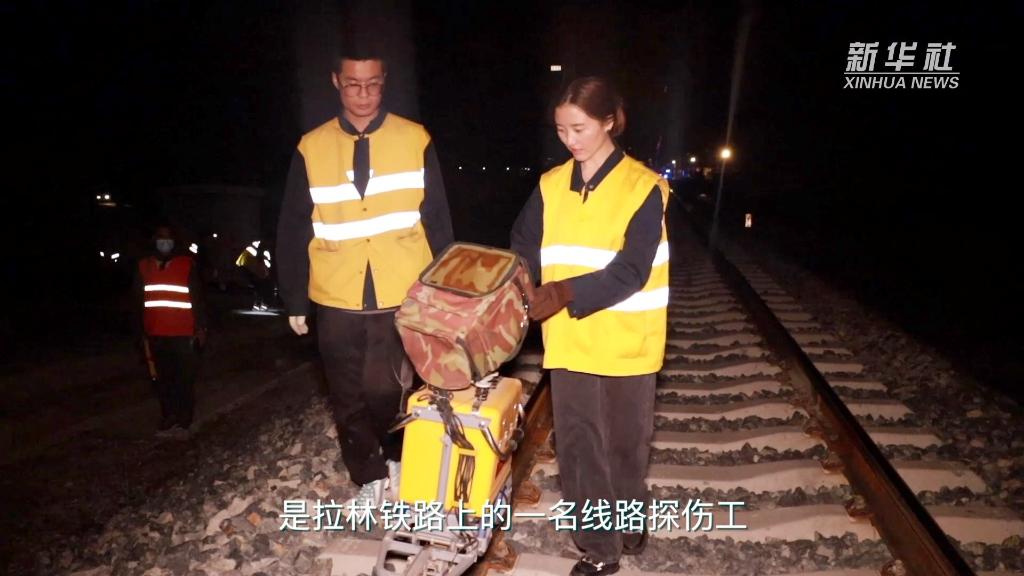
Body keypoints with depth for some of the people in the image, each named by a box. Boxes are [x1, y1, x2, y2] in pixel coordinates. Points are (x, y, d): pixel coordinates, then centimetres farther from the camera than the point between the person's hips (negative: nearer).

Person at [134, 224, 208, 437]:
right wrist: (142, 331, 14)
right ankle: (168, 420, 20)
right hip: (156, 335, 4)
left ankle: (183, 421, 10)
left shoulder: (188, 265, -2)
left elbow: (198, 298, -1)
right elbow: (139, 302, 15)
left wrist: (201, 327, -5)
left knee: (184, 379, 1)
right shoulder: (144, 266, 8)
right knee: (163, 380, 10)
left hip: (183, 334, -3)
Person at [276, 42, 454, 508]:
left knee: (386, 390, -1)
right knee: (350, 400, 11)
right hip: (337, 301, 2)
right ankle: (369, 477, 32)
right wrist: (294, 300, 6)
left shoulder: (415, 141, 0)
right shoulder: (311, 149, 3)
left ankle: (400, 458, 29)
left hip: (403, 298, -2)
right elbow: (292, 233, 7)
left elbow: (438, 222, 2)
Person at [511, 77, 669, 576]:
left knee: (625, 440, 15)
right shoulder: (550, 186, 5)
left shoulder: (644, 187, -9)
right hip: (568, 339, 3)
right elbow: (523, 251, 3)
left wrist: (565, 293, -28)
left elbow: (630, 271, -17)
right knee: (578, 445, 8)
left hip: (625, 341, -3)